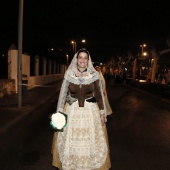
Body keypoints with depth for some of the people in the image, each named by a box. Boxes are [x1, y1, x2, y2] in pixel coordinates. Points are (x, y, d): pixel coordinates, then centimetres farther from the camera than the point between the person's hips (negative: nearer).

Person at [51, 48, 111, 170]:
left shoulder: (94, 74, -3)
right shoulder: (69, 74, -2)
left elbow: (99, 95, 2)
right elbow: (63, 94, 1)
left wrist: (102, 112, 1)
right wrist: (60, 113, 0)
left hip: (90, 111, 0)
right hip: (72, 111, 1)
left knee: (90, 142, 7)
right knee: (70, 142, 10)